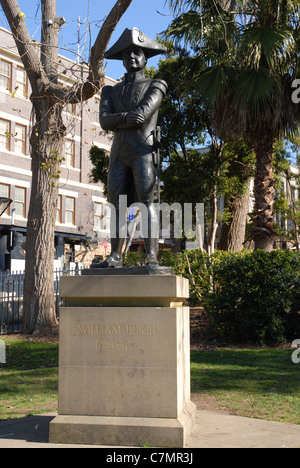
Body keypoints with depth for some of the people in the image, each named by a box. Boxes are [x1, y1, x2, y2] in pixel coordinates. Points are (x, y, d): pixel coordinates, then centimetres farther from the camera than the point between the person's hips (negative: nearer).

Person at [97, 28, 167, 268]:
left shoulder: (155, 86, 11)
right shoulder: (111, 91, 22)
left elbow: (144, 113, -9)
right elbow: (104, 121, 3)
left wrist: (116, 122, -1)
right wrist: (126, 117, -13)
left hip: (144, 151, -4)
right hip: (119, 154, 5)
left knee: (146, 201, -15)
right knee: (117, 205, 1)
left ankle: (152, 257, -20)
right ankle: (115, 256, 4)